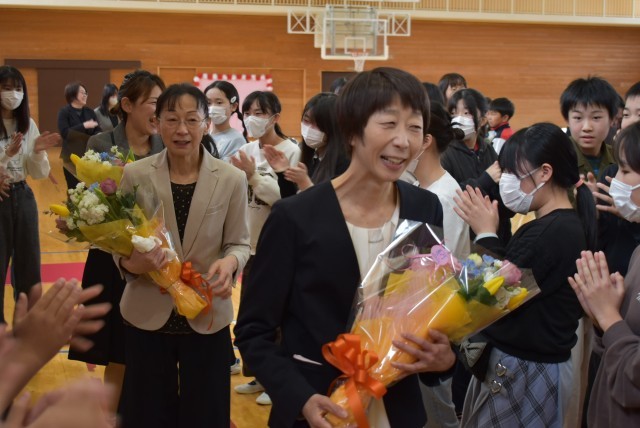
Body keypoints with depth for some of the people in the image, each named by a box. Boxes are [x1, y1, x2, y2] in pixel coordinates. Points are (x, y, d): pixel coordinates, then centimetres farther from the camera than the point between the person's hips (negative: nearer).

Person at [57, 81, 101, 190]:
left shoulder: (90, 112, 11)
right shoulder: (64, 112, -3)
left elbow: (98, 130, 5)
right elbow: (65, 133, -15)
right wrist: (84, 126, -20)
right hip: (72, 158, -4)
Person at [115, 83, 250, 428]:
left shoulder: (232, 179, -7)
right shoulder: (135, 175, -6)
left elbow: (239, 243, -1)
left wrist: (230, 262, -24)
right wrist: (131, 264, -23)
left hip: (207, 317, 0)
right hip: (147, 316, 1)